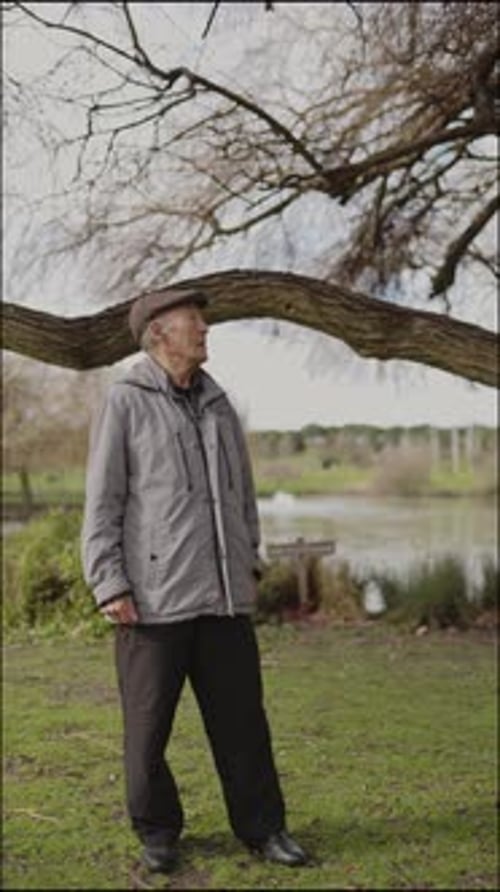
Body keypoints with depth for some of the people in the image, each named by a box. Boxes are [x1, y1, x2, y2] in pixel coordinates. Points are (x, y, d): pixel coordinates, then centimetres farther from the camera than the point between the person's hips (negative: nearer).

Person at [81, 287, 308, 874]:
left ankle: (262, 827, 20)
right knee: (148, 723, 7)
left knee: (241, 717, 8)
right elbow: (102, 503, -6)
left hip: (224, 598, 5)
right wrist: (110, 586, -12)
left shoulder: (216, 402, 14)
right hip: (154, 600, -5)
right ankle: (157, 833, 23)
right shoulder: (125, 402, -3)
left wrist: (249, 563, 17)